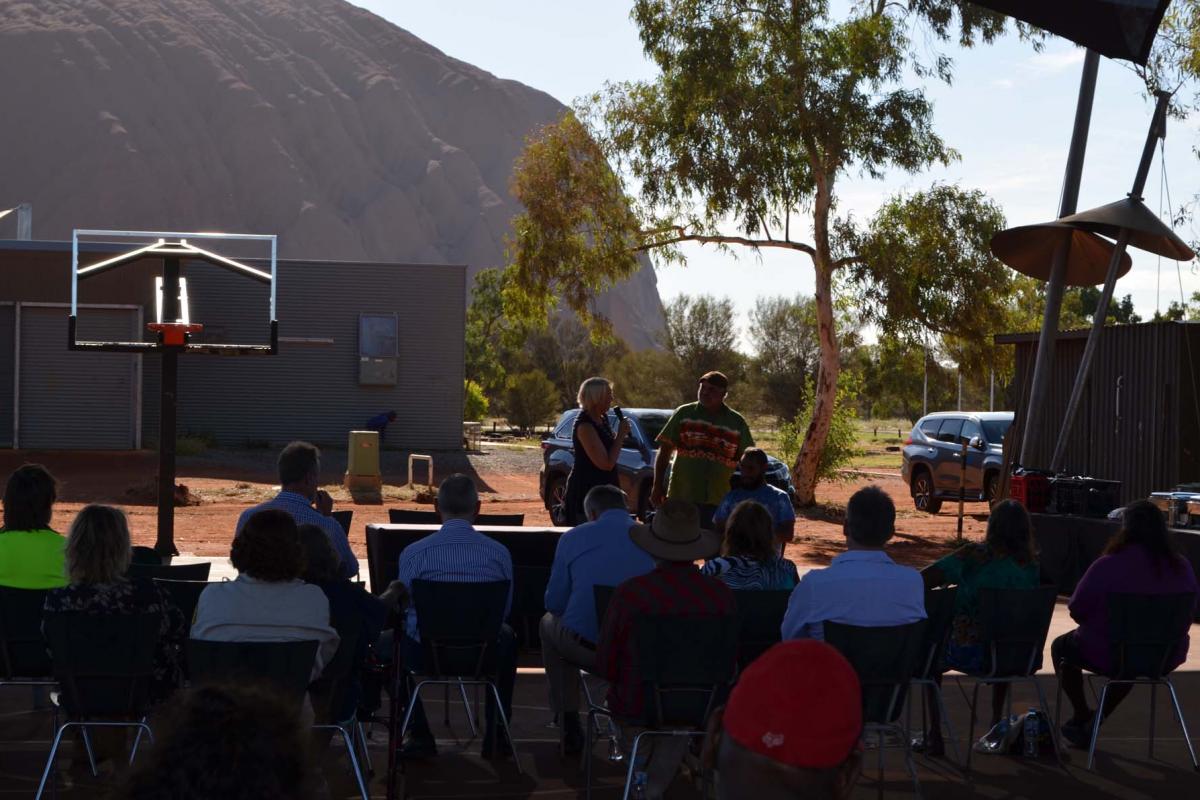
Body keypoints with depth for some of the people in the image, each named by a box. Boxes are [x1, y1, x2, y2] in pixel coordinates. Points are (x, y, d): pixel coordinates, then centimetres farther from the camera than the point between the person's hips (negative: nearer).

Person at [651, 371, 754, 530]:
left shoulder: (737, 423, 5)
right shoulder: (684, 414, 3)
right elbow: (664, 451, 5)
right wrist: (658, 486, -1)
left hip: (719, 502, 1)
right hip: (681, 498, -1)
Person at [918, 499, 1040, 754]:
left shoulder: (974, 556, -14)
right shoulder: (1033, 564, -2)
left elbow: (922, 580, -15)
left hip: (970, 654, -4)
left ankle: (934, 736, 22)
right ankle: (997, 726, 45)